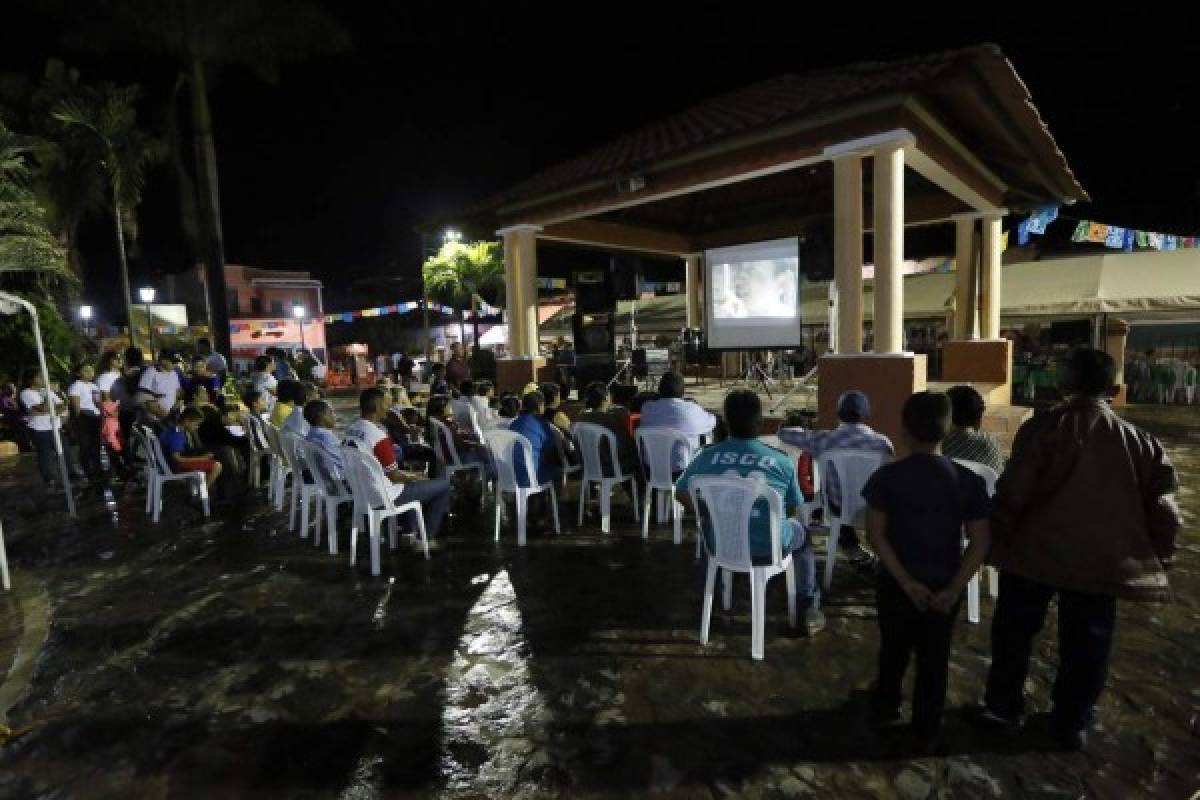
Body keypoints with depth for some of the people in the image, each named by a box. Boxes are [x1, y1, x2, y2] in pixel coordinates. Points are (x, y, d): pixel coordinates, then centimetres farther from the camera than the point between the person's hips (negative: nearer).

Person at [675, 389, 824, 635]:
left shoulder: (708, 456, -9)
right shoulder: (781, 461, -11)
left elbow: (682, 493, 3)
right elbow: (794, 509, 1)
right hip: (768, 549, -1)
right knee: (801, 532, 31)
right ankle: (810, 610, 35)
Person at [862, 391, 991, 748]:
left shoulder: (887, 476, -12)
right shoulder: (968, 480, -7)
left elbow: (876, 534, -15)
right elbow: (980, 542, -9)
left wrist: (906, 581, -13)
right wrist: (954, 588, -10)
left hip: (896, 583, 0)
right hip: (944, 586, 1)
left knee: (894, 650, 20)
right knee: (934, 658, 16)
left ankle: (885, 708, 39)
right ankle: (927, 731, 28)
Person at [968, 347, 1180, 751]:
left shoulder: (1045, 426, -11)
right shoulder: (1140, 441, 1)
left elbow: (1012, 492, -13)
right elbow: (1162, 506, 4)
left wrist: (996, 537, -2)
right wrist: (1157, 557, 16)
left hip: (1036, 550, -3)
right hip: (1100, 559, 3)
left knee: (1014, 631, 13)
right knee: (1086, 645, 16)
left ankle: (1003, 707, 26)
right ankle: (1072, 725, 28)